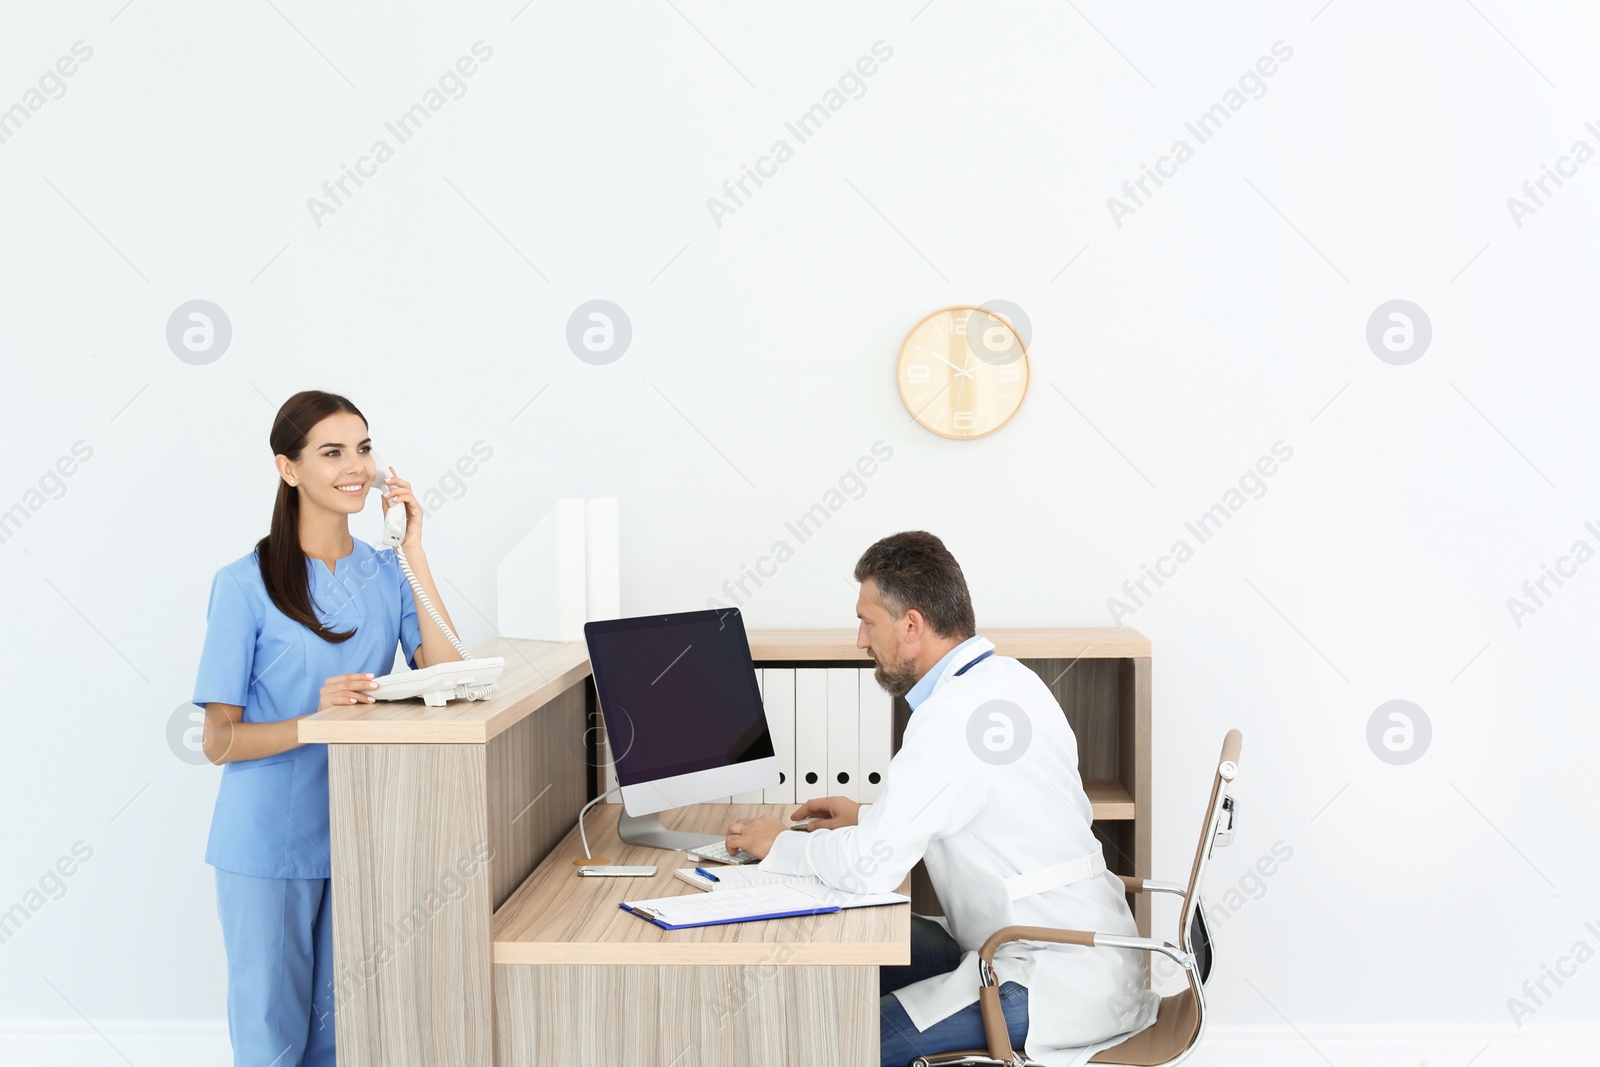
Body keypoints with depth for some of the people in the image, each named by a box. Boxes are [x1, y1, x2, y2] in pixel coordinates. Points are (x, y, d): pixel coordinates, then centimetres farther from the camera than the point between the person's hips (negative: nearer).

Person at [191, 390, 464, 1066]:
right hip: (269, 844, -4)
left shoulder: (385, 572, 3)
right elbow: (219, 741, -10)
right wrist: (315, 720, -28)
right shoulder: (246, 585, -12)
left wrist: (414, 554, -12)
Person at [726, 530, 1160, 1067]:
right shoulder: (1008, 678, 6)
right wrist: (870, 816, 15)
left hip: (1058, 986, -10)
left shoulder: (951, 715, -22)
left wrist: (780, 845, -5)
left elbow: (871, 866, -24)